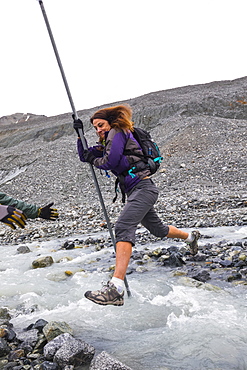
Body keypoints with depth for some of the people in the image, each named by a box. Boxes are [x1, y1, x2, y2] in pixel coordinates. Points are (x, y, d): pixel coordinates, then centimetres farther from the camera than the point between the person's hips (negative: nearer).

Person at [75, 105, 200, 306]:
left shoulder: (117, 132, -3)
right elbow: (84, 156, 18)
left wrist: (95, 160, 1)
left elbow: (111, 162, -16)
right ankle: (191, 236, 54)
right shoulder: (106, 142, 22)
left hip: (143, 187, -10)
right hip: (134, 191, 10)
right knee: (157, 229, 26)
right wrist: (80, 135, 6)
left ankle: (116, 288, -41)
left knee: (123, 227, -28)